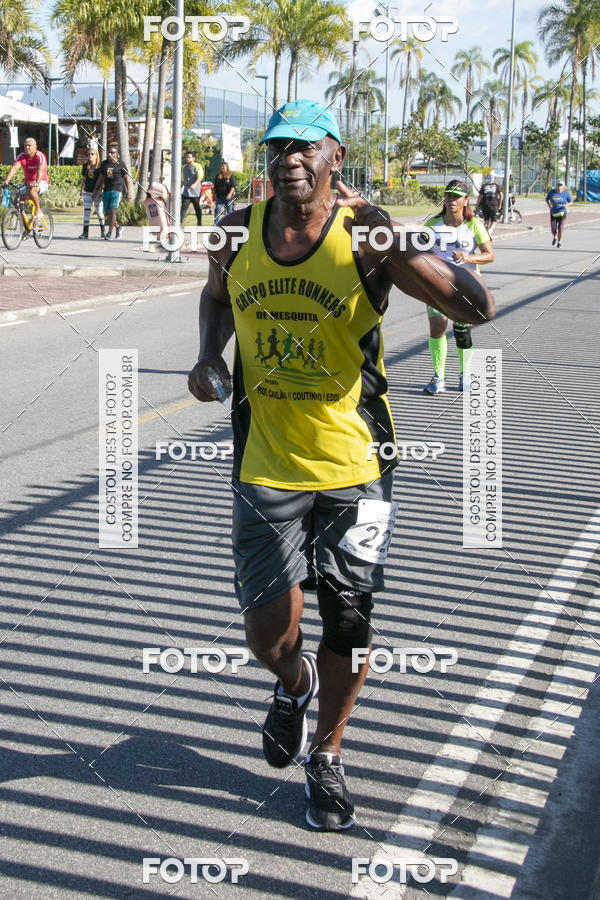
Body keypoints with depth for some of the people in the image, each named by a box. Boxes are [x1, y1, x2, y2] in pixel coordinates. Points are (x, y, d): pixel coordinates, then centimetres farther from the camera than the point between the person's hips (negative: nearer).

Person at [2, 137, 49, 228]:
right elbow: (14, 168, -17)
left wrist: (36, 183, -52)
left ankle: (38, 211, -18)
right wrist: (6, 181, -33)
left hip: (42, 183, -6)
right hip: (28, 182, 6)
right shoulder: (22, 156, -4)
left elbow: (41, 170, -34)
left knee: (32, 189, -38)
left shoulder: (40, 156, -17)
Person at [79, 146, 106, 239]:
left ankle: (102, 230, 32)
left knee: (99, 211, 9)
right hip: (87, 192, 3)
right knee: (86, 211, -8)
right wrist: (82, 189, 20)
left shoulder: (100, 166, -7)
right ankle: (85, 233, -12)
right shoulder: (85, 166, 4)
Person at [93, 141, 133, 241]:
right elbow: (101, 178, 18)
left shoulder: (120, 165, -1)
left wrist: (129, 192, -2)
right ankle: (118, 227, 30)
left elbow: (127, 179, 2)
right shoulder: (104, 164, 11)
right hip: (106, 191, 5)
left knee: (113, 211, -16)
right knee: (107, 213, 7)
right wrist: (96, 190, 15)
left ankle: (109, 233, -15)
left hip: (116, 190, -5)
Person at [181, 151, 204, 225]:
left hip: (195, 192, -4)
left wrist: (195, 184, -36)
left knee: (197, 208, 7)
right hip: (186, 192, 4)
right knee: (184, 208, -9)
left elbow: (200, 177, -19)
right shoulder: (185, 167, 16)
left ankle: (199, 224, 20)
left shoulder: (197, 166, -4)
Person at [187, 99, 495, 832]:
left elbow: (477, 308, -19)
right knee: (269, 633, 0)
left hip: (353, 467, -2)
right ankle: (293, 685, 39)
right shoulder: (237, 233, 0)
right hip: (266, 465, 2)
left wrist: (396, 245, -31)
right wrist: (208, 354, 2)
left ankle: (326, 759, 34)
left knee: (348, 625, 8)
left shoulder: (365, 236, -11)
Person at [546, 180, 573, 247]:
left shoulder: (566, 193, -8)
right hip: (553, 213, 2)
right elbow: (547, 199, 9)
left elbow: (571, 202, 1)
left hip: (562, 213, -2)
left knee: (560, 229, -6)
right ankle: (554, 237, 36)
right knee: (553, 229, 1)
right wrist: (549, 204, -12)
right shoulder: (552, 191, -4)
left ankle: (559, 242, 16)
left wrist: (567, 205, -21)